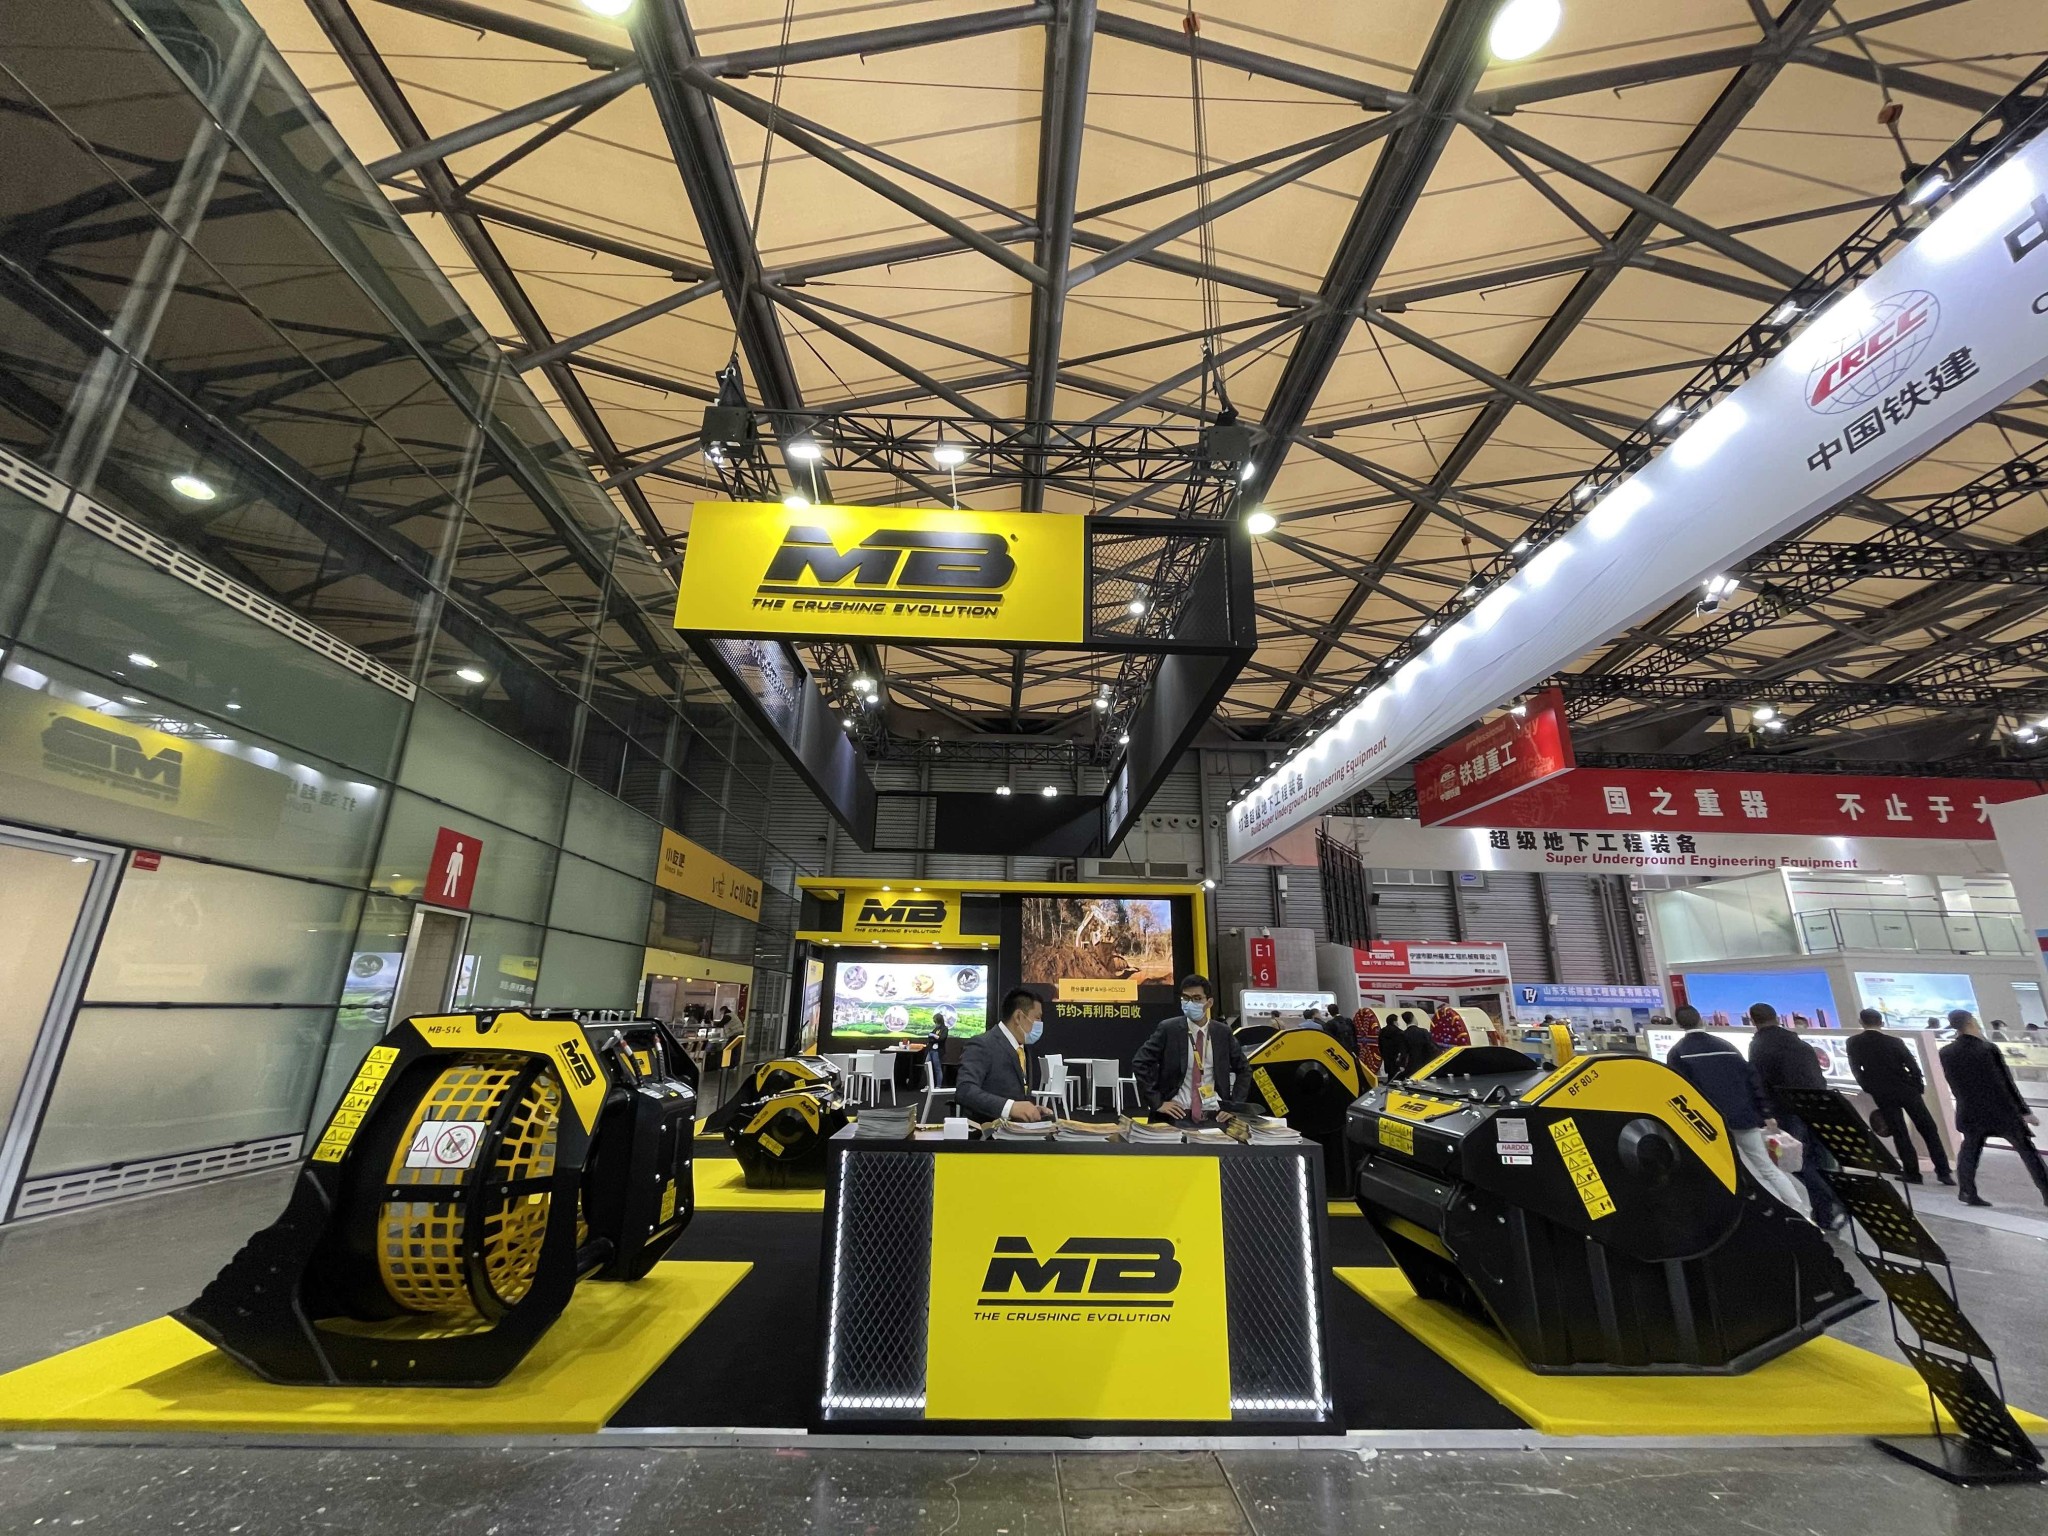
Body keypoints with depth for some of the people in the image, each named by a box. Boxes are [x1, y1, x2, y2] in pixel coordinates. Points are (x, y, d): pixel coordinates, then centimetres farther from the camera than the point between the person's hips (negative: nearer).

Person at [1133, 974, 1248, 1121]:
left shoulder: (1222, 1033, 6)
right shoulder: (1168, 1029, -3)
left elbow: (1244, 1069, 18)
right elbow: (1140, 1063, -4)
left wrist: (1233, 1105, 8)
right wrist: (1157, 1103, -8)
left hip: (1214, 1115, 3)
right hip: (1178, 1113, -3)